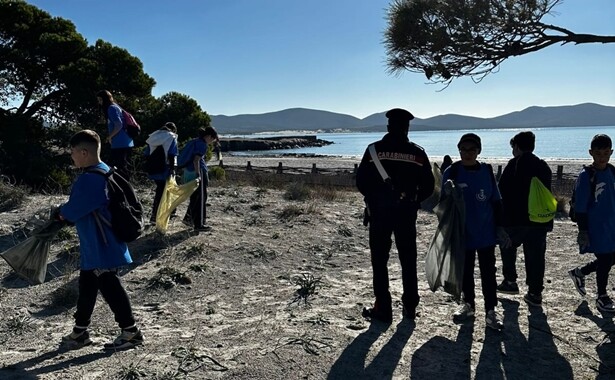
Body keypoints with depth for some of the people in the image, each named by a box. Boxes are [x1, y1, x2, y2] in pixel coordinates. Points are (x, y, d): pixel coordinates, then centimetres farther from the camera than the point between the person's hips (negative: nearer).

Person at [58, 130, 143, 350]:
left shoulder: (90, 179, -23)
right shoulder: (103, 172, 9)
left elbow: (72, 211, -20)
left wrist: (62, 212, 1)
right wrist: (67, 213, 3)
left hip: (101, 248, -11)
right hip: (94, 248, 11)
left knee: (109, 287, -1)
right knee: (87, 285, 19)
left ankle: (130, 332, 11)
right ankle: (80, 331, 33)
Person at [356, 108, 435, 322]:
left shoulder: (374, 149, -5)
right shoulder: (417, 153, 0)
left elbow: (361, 181, -6)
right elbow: (428, 186, 2)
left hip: (379, 212, -2)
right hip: (406, 214, 2)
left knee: (379, 261, 6)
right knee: (408, 260, 14)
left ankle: (383, 309, 7)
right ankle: (410, 306, 20)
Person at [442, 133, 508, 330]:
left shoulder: (487, 171, 0)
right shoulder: (452, 172, -5)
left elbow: (496, 201, 7)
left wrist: (499, 226, 4)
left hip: (486, 232, 1)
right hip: (463, 233, -1)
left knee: (488, 272, 4)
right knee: (465, 270, 13)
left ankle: (491, 310, 13)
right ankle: (468, 303, 30)